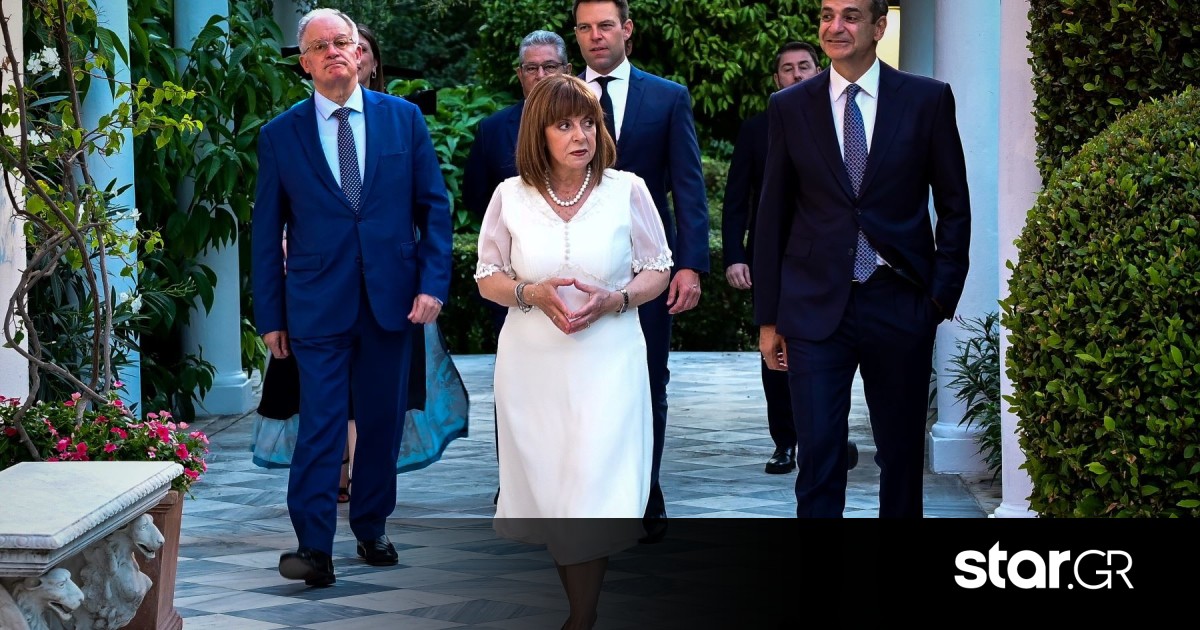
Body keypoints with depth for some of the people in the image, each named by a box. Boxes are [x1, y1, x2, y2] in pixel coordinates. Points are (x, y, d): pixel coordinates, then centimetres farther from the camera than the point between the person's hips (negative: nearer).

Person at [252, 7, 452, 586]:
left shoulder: (404, 119, 5)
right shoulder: (280, 135, 2)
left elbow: (434, 207, 6)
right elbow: (267, 232, 5)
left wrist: (433, 283, -4)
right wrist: (269, 316, 2)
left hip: (392, 299, 2)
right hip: (318, 304, -2)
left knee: (383, 422, 10)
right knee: (319, 424, -8)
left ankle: (371, 530, 24)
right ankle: (314, 548, -8)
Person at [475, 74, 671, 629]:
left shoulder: (627, 190, -2)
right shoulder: (511, 196, 0)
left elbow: (656, 272, 4)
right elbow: (488, 277, 7)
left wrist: (612, 301, -15)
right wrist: (532, 293, -14)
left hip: (607, 360, -2)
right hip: (532, 364, 2)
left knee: (592, 491, -9)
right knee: (546, 486, 10)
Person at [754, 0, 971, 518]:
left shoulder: (928, 100, 1)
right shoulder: (788, 107, 4)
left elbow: (954, 207, 5)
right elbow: (772, 217, 7)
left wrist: (943, 295, -3)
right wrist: (768, 317, 4)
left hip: (899, 304, 0)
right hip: (816, 306, 0)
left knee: (902, 453, 10)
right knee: (817, 455, -3)